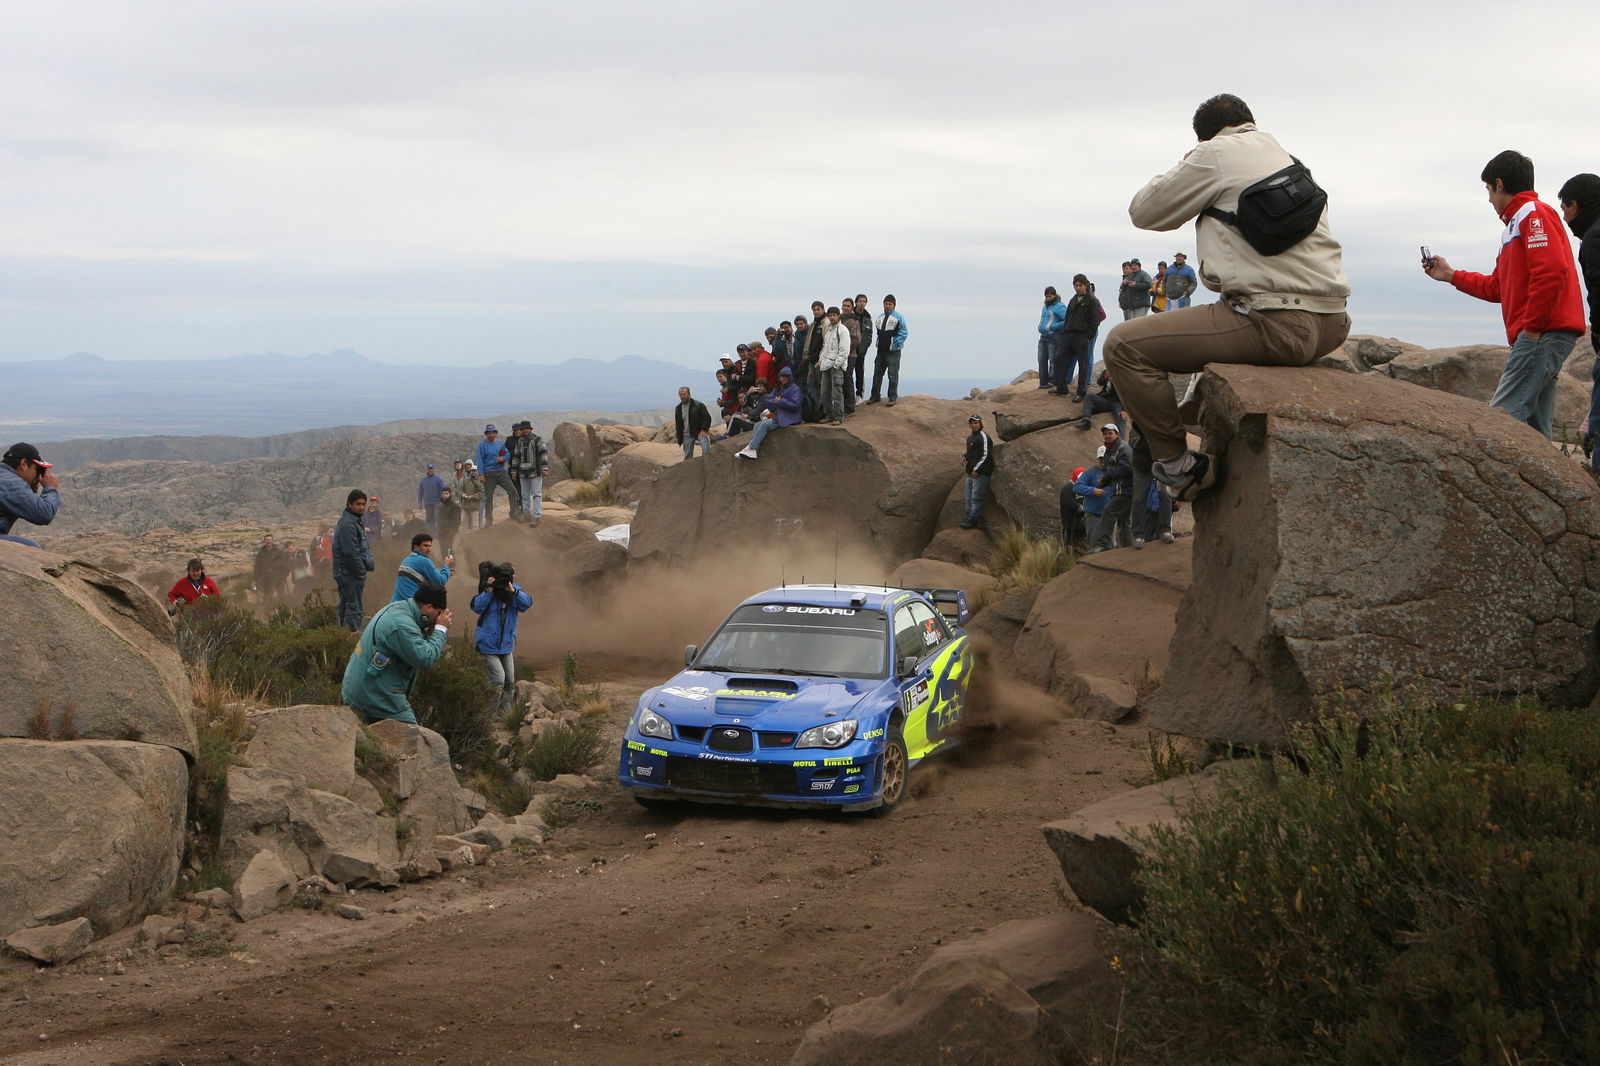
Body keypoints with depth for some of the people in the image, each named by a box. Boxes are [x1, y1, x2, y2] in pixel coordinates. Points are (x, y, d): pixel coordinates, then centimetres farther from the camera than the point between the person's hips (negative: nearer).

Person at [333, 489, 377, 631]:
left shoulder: (355, 521, 17)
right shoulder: (348, 523, -17)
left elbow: (364, 546, 22)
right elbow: (351, 552, -21)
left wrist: (370, 564, 12)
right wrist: (361, 572, -18)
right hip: (350, 572, -11)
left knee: (346, 606, 15)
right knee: (353, 608, -9)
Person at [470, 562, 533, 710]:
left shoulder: (515, 590, -3)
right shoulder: (489, 592, -13)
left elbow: (527, 603, -19)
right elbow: (476, 608, -25)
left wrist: (513, 591, -33)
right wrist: (489, 591, -31)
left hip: (506, 645, 5)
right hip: (488, 644, -5)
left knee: (510, 683, 12)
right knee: (498, 679, -15)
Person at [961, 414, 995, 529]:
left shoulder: (983, 437, -13)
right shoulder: (970, 437, 17)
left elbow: (986, 455, -18)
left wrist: (976, 470, -18)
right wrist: (966, 457, 9)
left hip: (980, 473, -10)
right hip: (971, 472, 10)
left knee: (976, 498, -9)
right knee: (969, 498, 14)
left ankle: (973, 520, -7)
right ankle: (969, 517, 21)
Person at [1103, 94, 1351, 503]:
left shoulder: (1215, 154, -2)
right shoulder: (1287, 158, 21)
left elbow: (1144, 211, 5)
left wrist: (1183, 169, 23)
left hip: (1275, 323, -9)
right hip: (1330, 324, 9)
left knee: (1124, 344, -7)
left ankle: (1177, 465, -4)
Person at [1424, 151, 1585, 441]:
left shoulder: (1534, 213, -6)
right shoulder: (1516, 223, 26)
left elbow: (1551, 273, -20)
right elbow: (1497, 287, 30)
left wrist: (1531, 327, -18)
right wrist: (1450, 275, 34)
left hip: (1543, 335, -10)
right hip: (1543, 338, 10)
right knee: (1534, 428, 6)